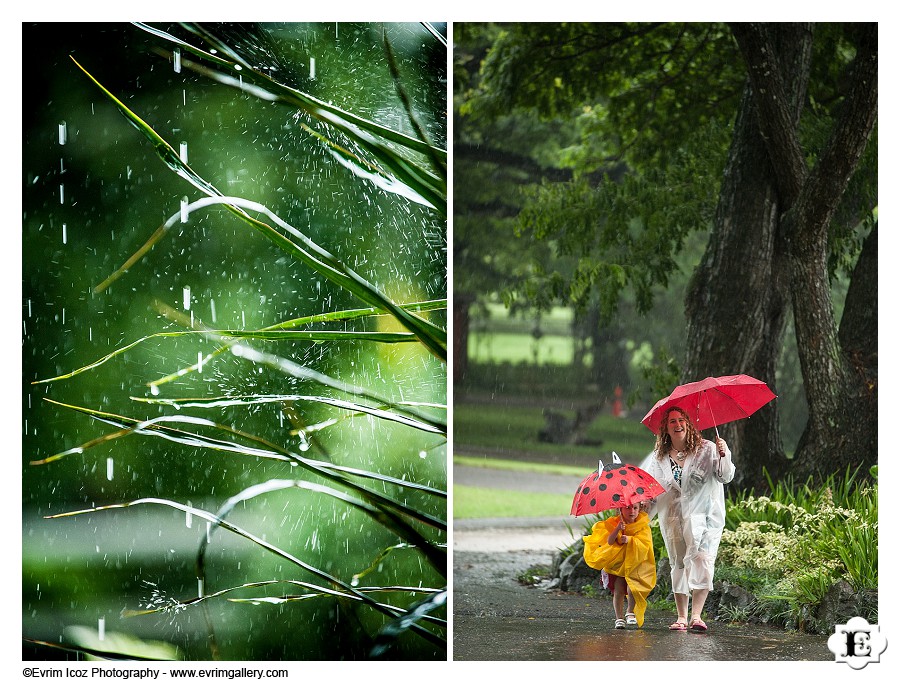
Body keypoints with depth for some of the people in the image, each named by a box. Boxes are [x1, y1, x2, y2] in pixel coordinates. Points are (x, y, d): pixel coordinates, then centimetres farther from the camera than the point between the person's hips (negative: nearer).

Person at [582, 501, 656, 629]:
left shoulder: (643, 527, -1)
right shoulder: (613, 523, -2)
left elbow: (643, 543, -16)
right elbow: (609, 541, -15)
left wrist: (629, 539, -32)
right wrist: (617, 529, -31)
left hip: (635, 564, 0)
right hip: (616, 564, 0)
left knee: (632, 589, -16)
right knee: (618, 590, -10)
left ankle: (631, 612, 8)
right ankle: (619, 617, 2)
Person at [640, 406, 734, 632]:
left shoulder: (706, 450, -1)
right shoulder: (659, 457, 10)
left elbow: (726, 477, -9)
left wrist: (724, 456, -25)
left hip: (703, 514, -4)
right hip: (672, 518, 4)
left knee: (701, 558, -19)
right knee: (678, 564, 6)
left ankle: (696, 615, -24)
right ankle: (681, 617, 13)